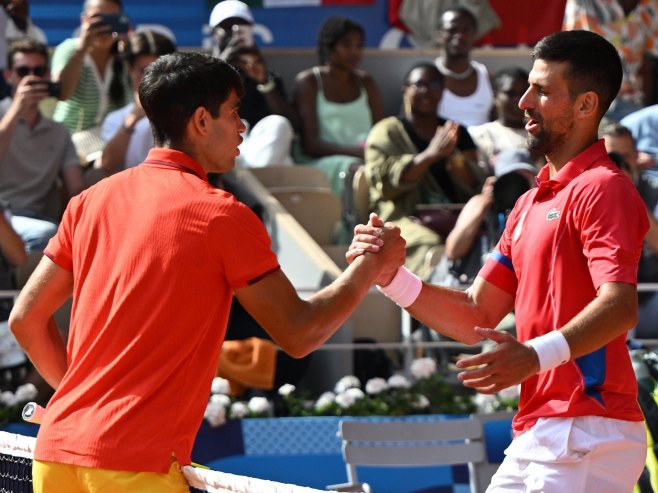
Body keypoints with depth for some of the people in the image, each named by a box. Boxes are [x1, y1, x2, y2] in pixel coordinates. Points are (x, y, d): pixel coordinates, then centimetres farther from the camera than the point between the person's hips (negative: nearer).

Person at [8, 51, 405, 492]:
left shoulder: (92, 199, 12)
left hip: (53, 453, 7)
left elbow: (25, 319, 15)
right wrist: (370, 267, 12)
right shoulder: (223, 215, -5)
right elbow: (299, 334, -2)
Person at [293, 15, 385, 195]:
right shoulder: (308, 82, 3)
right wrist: (354, 151, -22)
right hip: (319, 162, -5)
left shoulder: (365, 82, 21)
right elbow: (310, 143, -7)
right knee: (354, 168, -39)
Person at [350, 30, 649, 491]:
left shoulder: (604, 189, -9)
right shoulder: (532, 202, 22)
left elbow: (621, 306, -24)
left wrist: (538, 354, -40)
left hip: (586, 431, -9)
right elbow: (476, 316, 19)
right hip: (537, 432, 9)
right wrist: (392, 276, 4)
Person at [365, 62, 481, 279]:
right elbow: (384, 181, -6)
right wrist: (430, 155, -15)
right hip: (405, 218, -3)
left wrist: (453, 156, -9)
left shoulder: (457, 132, 23)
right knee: (430, 246, -37)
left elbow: (474, 186, 11)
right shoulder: (387, 132, 12)